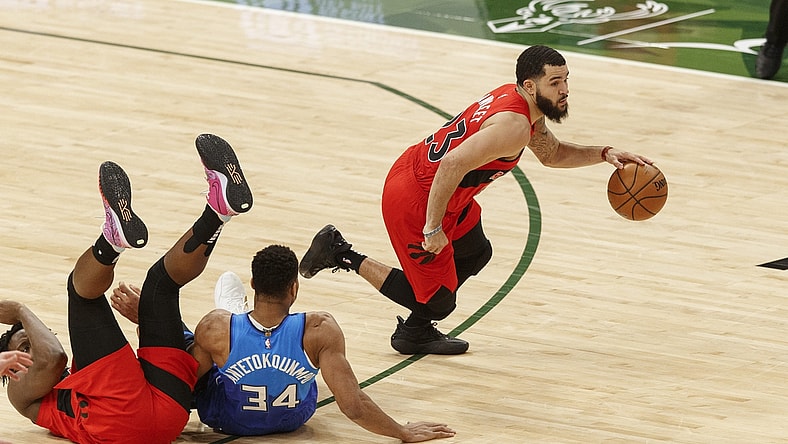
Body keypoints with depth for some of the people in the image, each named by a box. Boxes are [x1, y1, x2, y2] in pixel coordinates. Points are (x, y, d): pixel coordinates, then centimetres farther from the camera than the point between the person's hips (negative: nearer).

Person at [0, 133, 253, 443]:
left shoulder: (81, 373, 47)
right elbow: (52, 359, 7)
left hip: (168, 412, 5)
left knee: (163, 278, 7)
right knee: (83, 284, -3)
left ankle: (219, 209, -23)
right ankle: (113, 238, -39)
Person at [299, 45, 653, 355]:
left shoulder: (515, 100, 6)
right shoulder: (514, 126, -26)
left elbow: (553, 153, 24)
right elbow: (452, 164, -34)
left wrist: (604, 154, 11)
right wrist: (432, 229, -29)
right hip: (413, 201, -10)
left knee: (476, 254, 29)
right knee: (437, 303, 2)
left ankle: (415, 333, 39)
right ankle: (342, 254, 6)